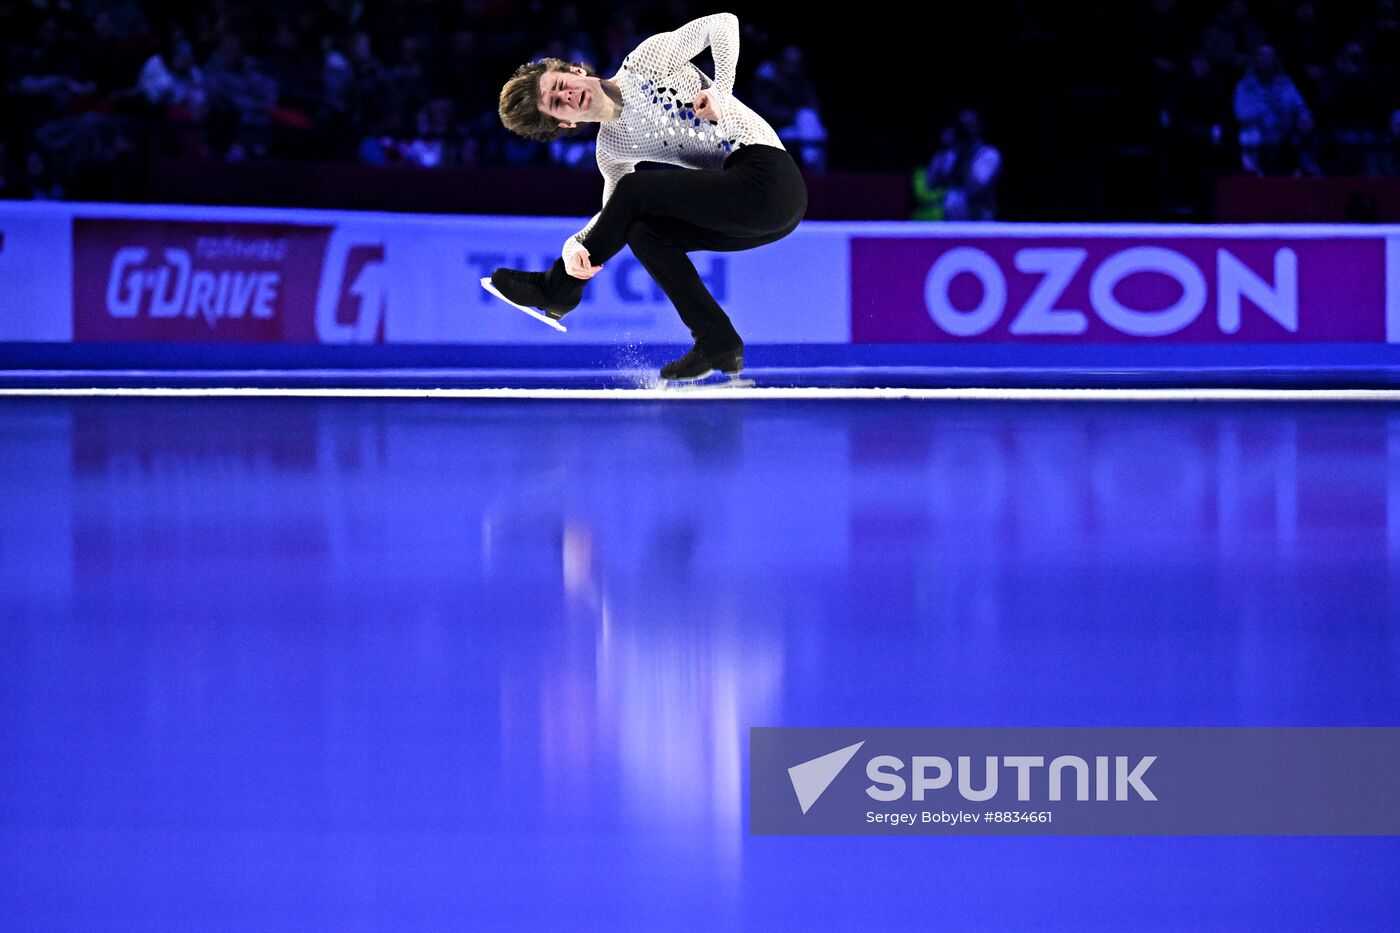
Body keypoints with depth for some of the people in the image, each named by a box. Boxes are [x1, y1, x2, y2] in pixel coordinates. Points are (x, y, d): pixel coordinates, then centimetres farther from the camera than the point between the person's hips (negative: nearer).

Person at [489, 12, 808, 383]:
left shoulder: (647, 61, -2)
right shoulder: (612, 147, 15)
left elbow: (723, 24, -2)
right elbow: (613, 216, 14)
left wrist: (720, 93, -15)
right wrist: (574, 246, -7)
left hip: (768, 176, -8)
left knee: (634, 189, -11)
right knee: (643, 232, -3)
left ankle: (558, 289, 3)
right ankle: (718, 345, -2)